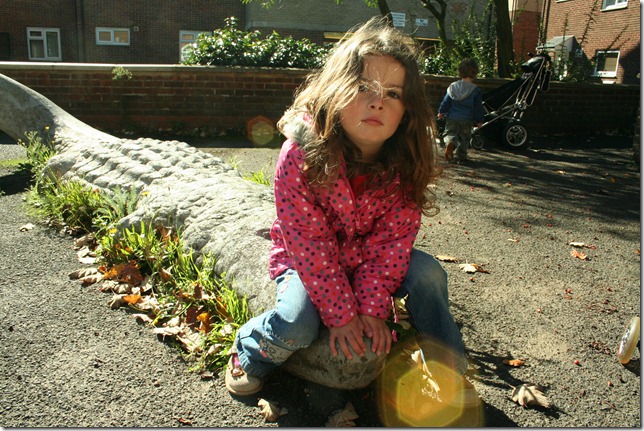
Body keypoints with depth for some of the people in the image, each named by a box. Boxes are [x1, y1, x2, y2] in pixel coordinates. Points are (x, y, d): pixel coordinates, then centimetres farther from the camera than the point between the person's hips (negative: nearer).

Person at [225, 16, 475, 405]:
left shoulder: (407, 164, -17)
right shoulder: (301, 156, -27)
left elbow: (392, 238, -14)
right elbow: (310, 244, -23)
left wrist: (372, 307, -20)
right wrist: (342, 314, -21)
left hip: (370, 260, 3)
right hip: (306, 261, -3)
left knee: (428, 271, -20)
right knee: (296, 326, -28)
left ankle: (449, 368, 5)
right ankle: (250, 352, 8)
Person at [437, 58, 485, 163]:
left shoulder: (452, 87, 1)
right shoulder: (475, 90, -4)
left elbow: (446, 101, 3)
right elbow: (478, 107, -1)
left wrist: (441, 112, 15)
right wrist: (479, 120, 7)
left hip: (452, 118, 1)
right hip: (467, 120, -1)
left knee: (450, 133, 10)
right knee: (464, 138, 11)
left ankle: (450, 143, -23)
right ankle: (460, 156, 10)